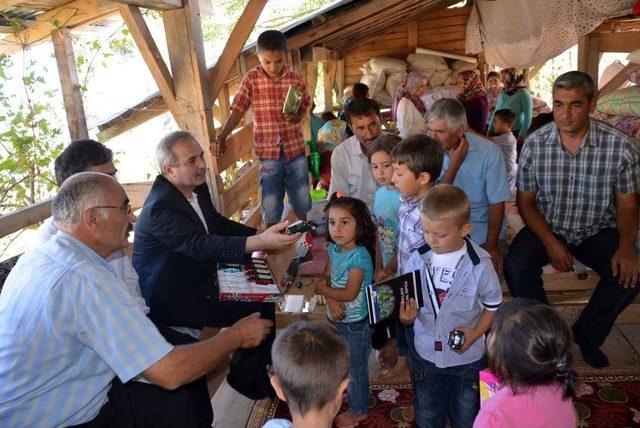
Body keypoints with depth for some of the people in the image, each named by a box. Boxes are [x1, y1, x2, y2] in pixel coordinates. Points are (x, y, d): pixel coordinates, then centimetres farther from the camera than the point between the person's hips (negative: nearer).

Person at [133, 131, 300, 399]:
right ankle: (247, 377, 10)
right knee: (257, 311, -14)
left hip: (199, 278, 9)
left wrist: (260, 234, 0)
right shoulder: (160, 208, -28)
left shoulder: (197, 186, 0)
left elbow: (217, 223, 14)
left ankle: (254, 367, 21)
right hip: (171, 299, -9)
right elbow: (201, 246, -38)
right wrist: (260, 242, -49)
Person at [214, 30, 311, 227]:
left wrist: (298, 116, -11)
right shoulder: (251, 79, -5)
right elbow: (237, 110, -5)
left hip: (295, 147, 2)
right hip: (268, 150, -2)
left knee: (301, 198, 14)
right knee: (271, 204, 6)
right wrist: (221, 137, -14)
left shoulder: (296, 79, -1)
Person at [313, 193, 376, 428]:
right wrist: (331, 300, -20)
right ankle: (349, 389, 52)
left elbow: (350, 294, -28)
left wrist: (322, 289, -16)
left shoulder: (359, 256, -27)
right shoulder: (334, 249, -4)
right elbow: (325, 279, -1)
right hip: (340, 319, 7)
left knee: (356, 367, 13)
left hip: (355, 323, -7)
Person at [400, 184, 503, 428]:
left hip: (466, 355, -1)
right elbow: (406, 297, -2)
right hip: (425, 352, 2)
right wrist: (406, 315, -23)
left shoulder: (479, 264, -18)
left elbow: (494, 305, -5)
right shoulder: (418, 259, -13)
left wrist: (476, 332, -18)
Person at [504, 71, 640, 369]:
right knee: (515, 266, -26)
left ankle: (587, 333, 7)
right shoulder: (535, 144, -10)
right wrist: (550, 242, -18)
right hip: (546, 227, 0)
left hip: (597, 230, 1)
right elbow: (526, 202, -4)